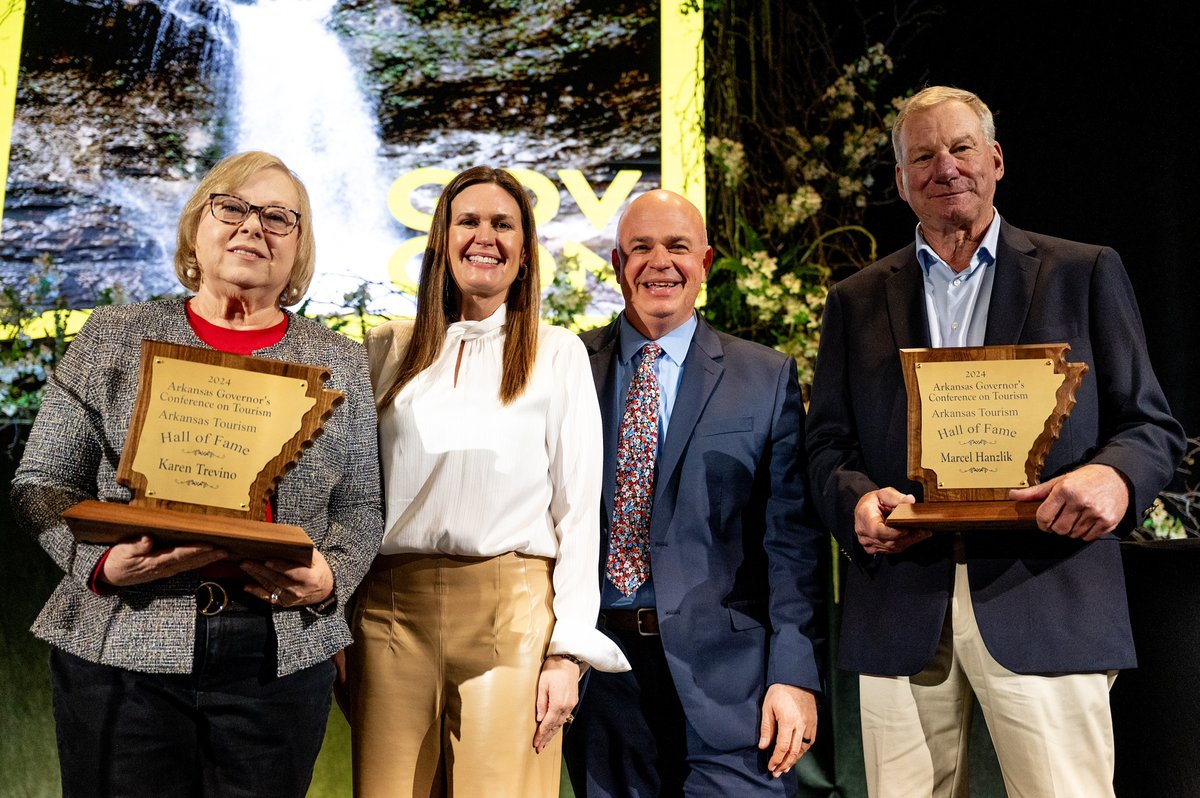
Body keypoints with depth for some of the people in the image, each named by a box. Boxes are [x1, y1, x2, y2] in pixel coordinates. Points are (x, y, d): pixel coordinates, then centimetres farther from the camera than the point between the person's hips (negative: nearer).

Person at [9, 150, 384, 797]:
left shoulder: (340, 365, 9)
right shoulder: (116, 336, 6)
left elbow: (358, 508, 9)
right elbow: (43, 481, 5)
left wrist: (330, 578, -10)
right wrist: (102, 562, -13)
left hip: (279, 662, 1)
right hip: (120, 651, 0)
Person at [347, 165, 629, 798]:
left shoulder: (558, 354, 6)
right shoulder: (389, 351, 12)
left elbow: (579, 508, 2)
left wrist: (567, 652, -5)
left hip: (511, 610, -2)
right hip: (392, 608, 2)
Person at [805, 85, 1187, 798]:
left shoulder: (1085, 273, 9)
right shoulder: (857, 300, 15)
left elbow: (1154, 425, 7)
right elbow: (827, 443, 12)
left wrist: (1114, 475, -16)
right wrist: (858, 499, -11)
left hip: (1046, 606, -1)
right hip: (900, 611, 2)